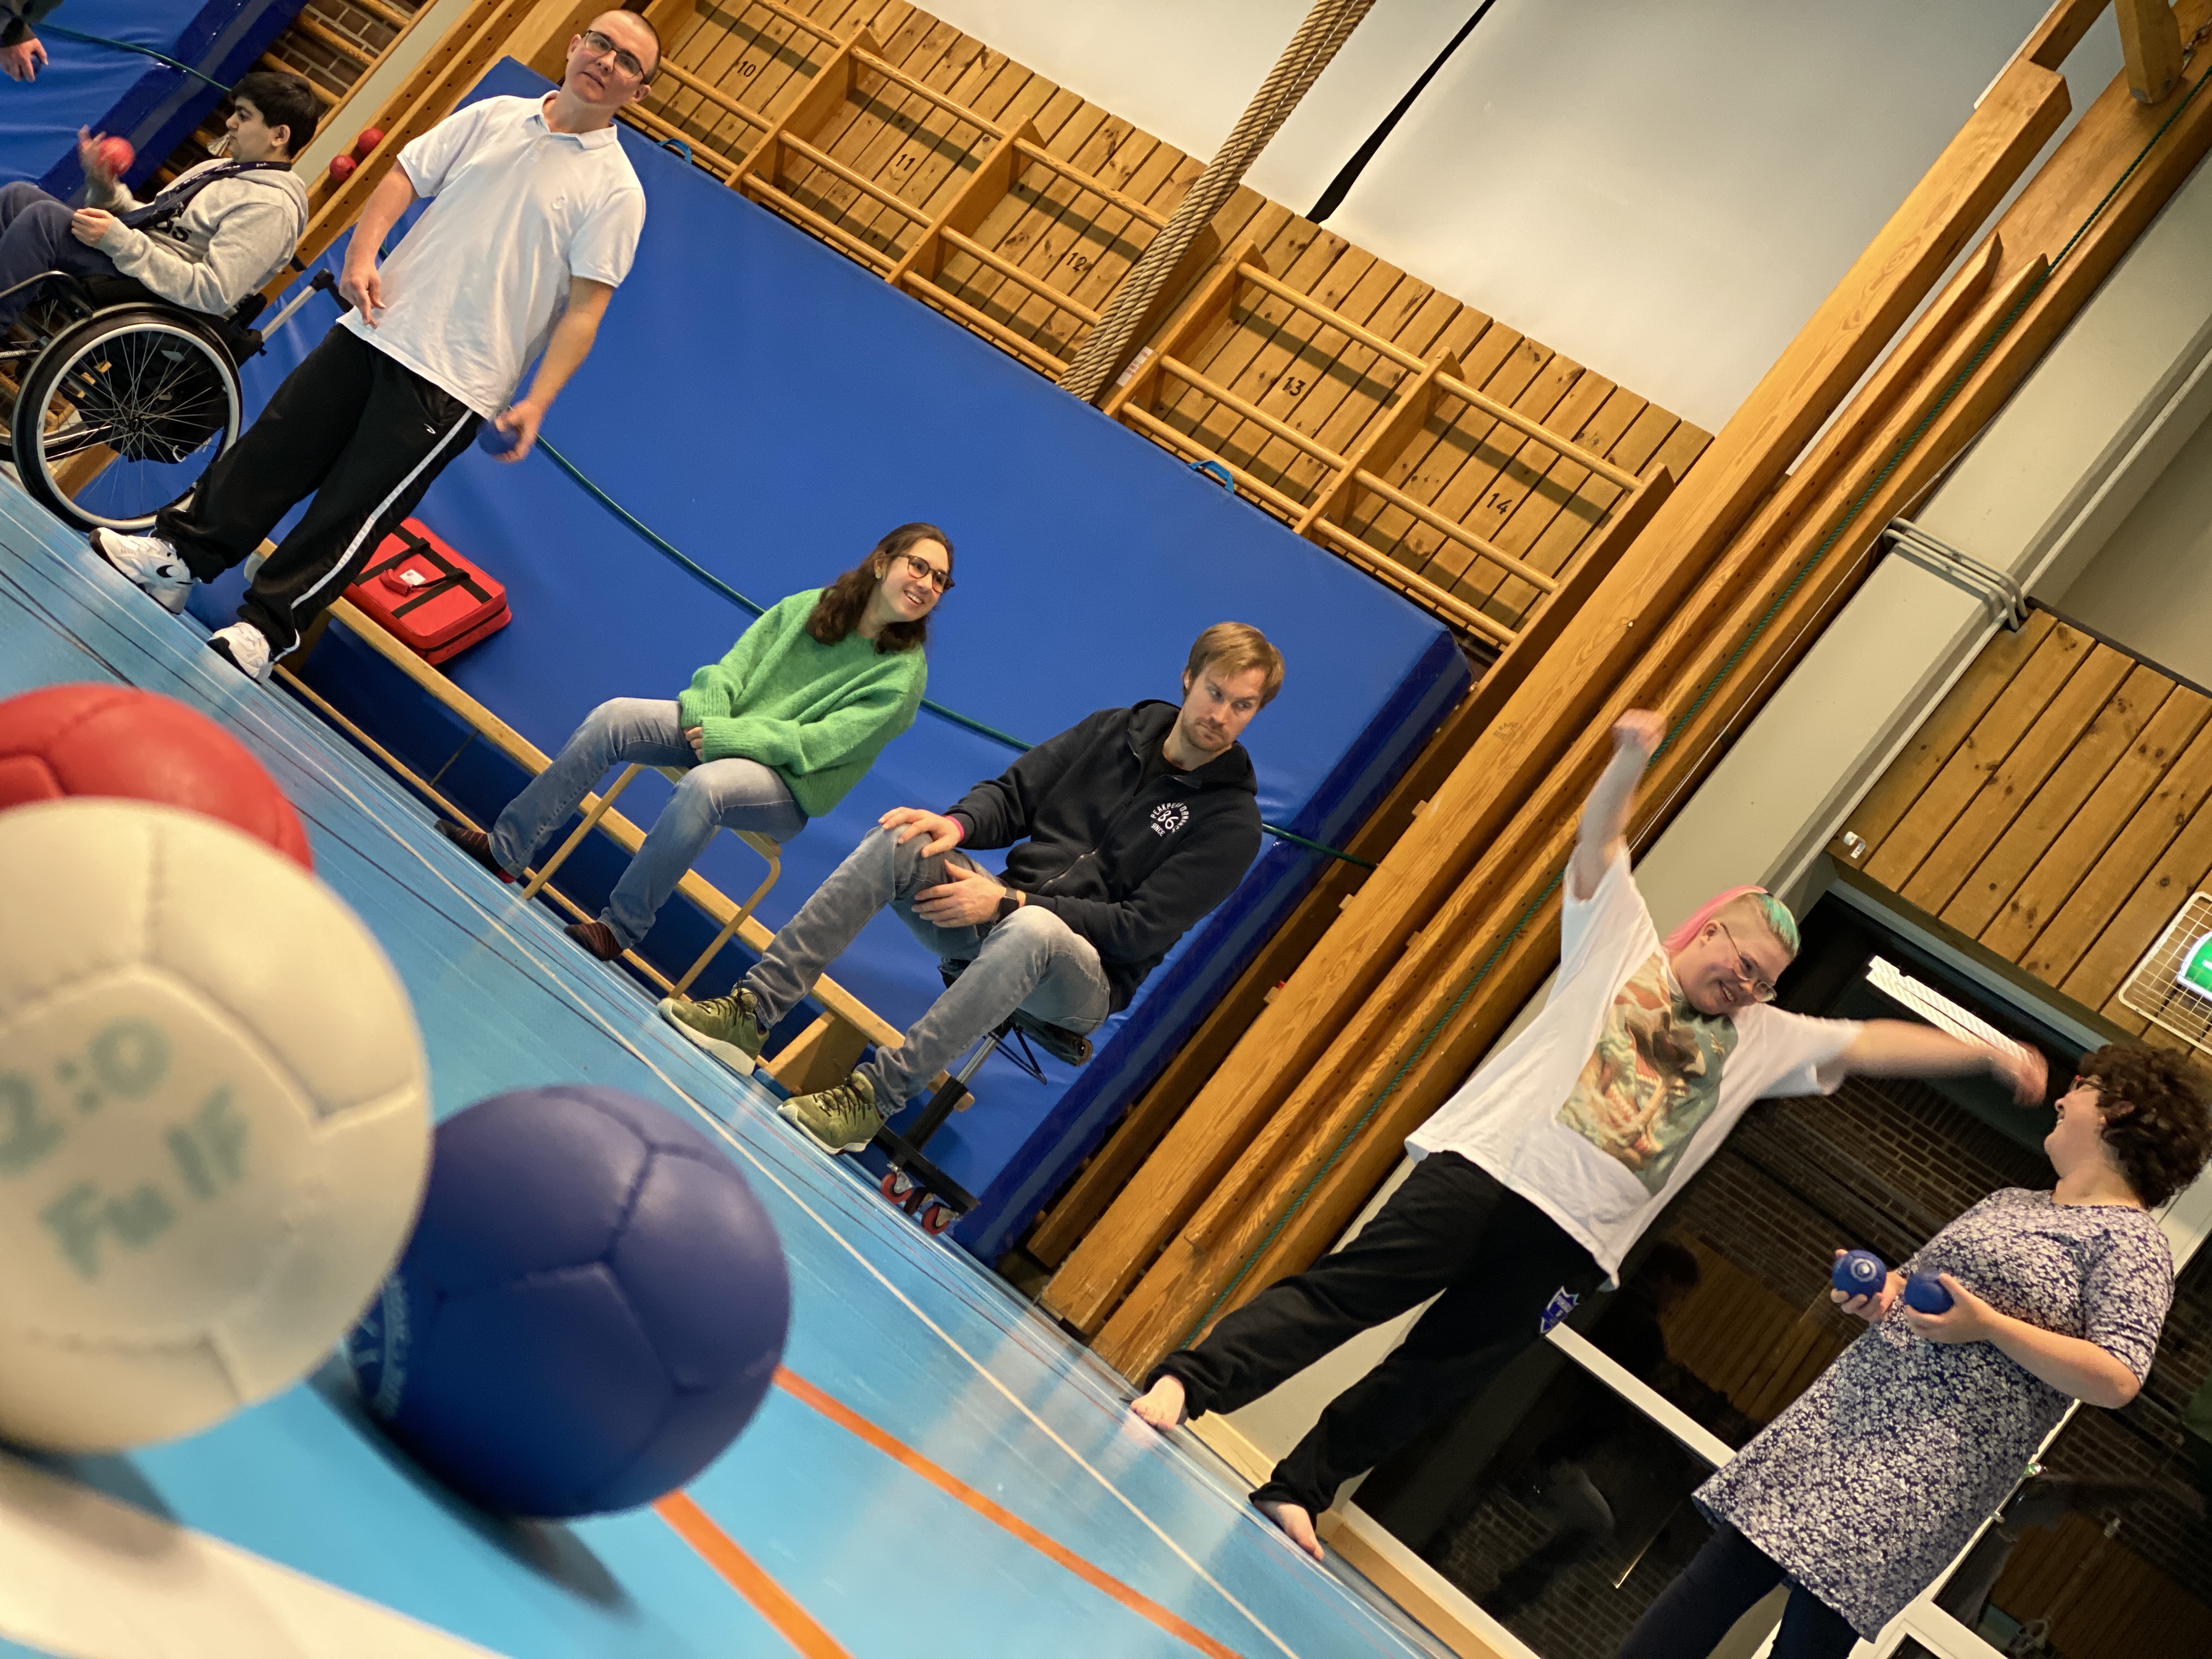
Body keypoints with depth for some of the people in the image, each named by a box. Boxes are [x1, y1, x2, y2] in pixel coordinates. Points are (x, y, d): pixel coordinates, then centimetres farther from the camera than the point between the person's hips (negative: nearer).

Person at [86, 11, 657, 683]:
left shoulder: (616, 190, -5)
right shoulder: (493, 117, 9)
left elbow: (585, 309, -8)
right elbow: (402, 180, 10)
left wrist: (536, 402, -16)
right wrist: (362, 253, -7)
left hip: (452, 383, -4)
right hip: (375, 327, 4)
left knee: (353, 509, -2)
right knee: (274, 450, 8)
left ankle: (264, 630, 7)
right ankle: (179, 555, 20)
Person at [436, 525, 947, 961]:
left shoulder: (904, 671, -10)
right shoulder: (808, 607, 3)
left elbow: (820, 743, -17)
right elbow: (730, 669, 3)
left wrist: (725, 736, -21)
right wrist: (707, 716, -18)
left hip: (787, 786, -5)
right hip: (721, 735, 5)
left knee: (703, 786, -36)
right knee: (613, 718, -16)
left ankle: (620, 927, -24)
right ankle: (505, 850, -10)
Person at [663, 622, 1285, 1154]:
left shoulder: (1231, 821, -7)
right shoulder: (1113, 731, 9)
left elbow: (1143, 930, -14)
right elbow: (1012, 796, 12)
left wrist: (1010, 902, -19)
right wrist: (960, 823, -12)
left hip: (1085, 980, -5)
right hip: (1001, 917, 5)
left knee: (1031, 930, -41)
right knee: (896, 843, -20)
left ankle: (874, 1097, -36)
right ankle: (750, 1015, -24)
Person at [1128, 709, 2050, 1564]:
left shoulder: (1763, 1040, 20)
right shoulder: (1623, 943, 9)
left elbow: (1875, 1044, 18)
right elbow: (1600, 836, 1)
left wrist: (1990, 1054, 13)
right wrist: (1634, 758, -15)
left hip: (1570, 1242, 4)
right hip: (1488, 1170, -4)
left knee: (1432, 1378, 2)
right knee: (1349, 1289, -13)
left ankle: (1298, 1490, 10)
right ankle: (1187, 1383, -12)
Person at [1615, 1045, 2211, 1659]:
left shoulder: (2132, 1241, -3)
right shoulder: (2009, 1202, 22)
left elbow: (2117, 1381, -15)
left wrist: (1987, 1326, -17)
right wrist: (1876, 1291, 7)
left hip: (1937, 1463, -7)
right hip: (1848, 1410, 7)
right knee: (1725, 1567, -1)